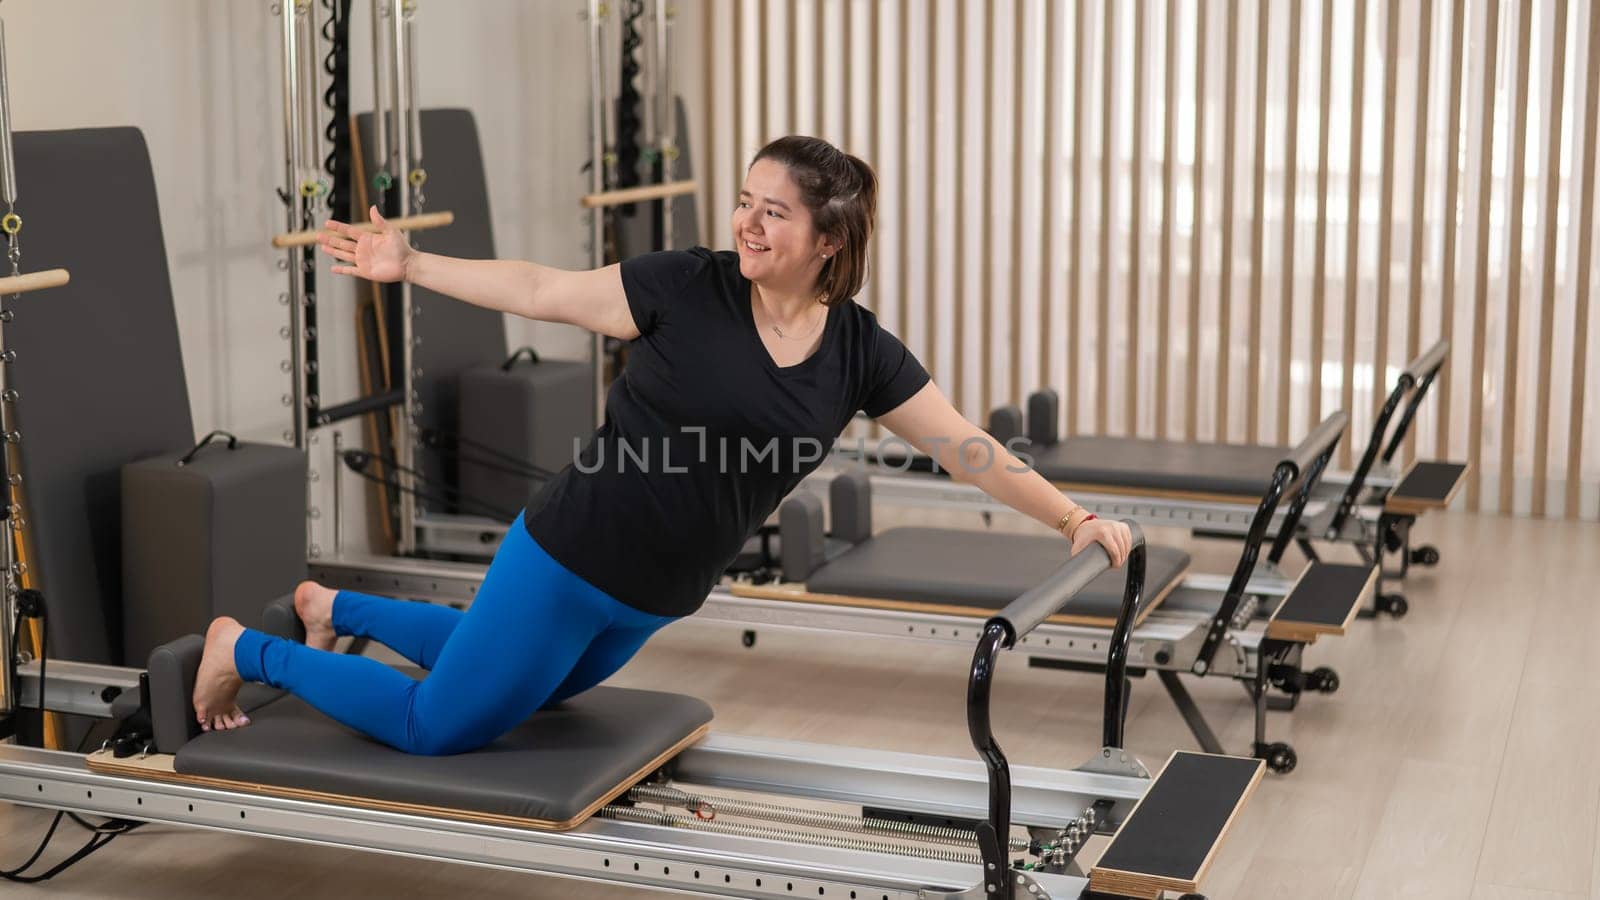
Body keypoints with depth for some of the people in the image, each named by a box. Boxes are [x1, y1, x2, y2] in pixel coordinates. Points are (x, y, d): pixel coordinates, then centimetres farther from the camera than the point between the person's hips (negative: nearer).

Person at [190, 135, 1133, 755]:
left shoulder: (860, 352, -6)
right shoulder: (688, 287, -16)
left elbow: (969, 448, -4)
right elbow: (545, 292, -8)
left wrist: (1073, 519, -10)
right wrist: (410, 266, -9)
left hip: (652, 599, 5)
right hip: (574, 555, -5)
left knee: (521, 683, 28)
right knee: (438, 725, 4)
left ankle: (337, 609, 50)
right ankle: (246, 649, 26)